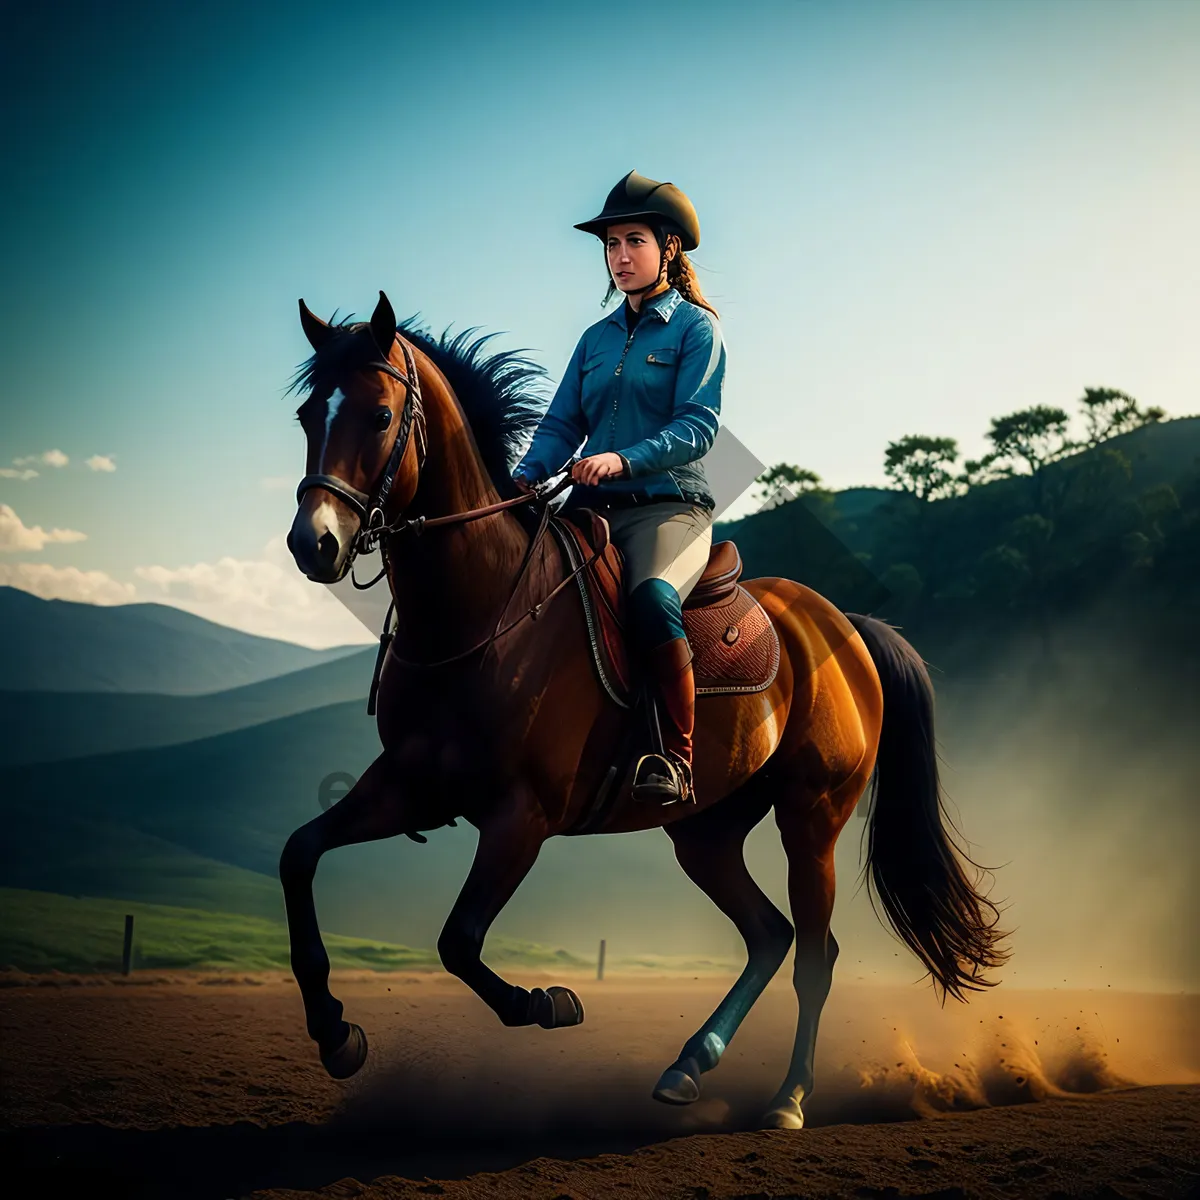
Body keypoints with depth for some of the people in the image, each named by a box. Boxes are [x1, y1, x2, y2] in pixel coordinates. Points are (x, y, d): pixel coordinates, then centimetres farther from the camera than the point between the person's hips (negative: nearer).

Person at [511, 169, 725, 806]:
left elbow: (697, 426, -9)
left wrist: (624, 460, -25)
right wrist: (525, 478, -8)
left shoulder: (696, 328, 3)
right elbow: (562, 424, 12)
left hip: (668, 506, -6)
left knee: (652, 597, -37)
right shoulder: (597, 338, 20)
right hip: (591, 507, 6)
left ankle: (676, 757, -29)